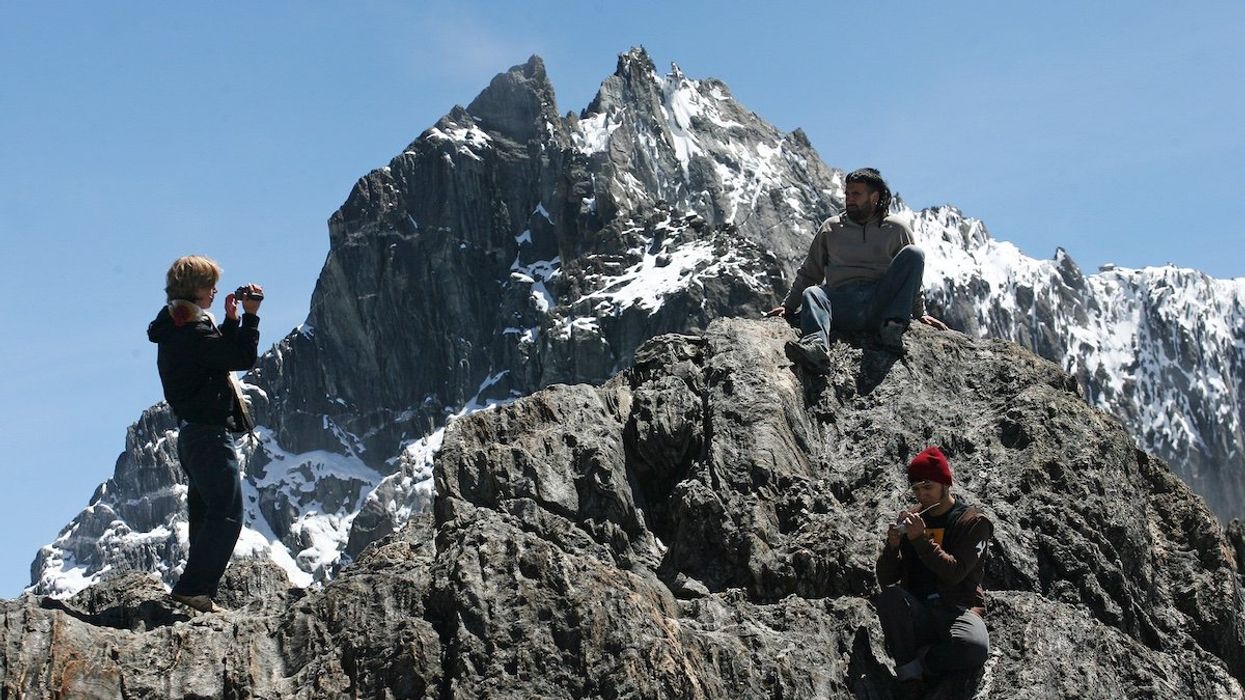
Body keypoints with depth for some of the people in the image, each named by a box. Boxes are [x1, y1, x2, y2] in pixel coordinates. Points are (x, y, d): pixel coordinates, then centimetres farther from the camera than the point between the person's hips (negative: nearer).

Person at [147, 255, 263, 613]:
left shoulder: (179, 327, 15)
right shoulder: (191, 333, -17)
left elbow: (223, 354, 21)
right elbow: (244, 358, -20)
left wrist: (231, 319, 11)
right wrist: (251, 315, -11)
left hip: (194, 432, 11)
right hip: (208, 433, -11)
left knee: (207, 515, 14)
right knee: (228, 514, -9)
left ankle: (197, 590, 16)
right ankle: (193, 588, -11)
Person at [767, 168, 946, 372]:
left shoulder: (896, 229, 16)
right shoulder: (830, 228, 20)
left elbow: (909, 277, 21)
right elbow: (808, 272, 25)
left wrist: (920, 314, 16)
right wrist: (788, 307, 18)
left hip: (880, 304, -1)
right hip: (842, 304, 1)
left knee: (914, 254, -19)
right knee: (811, 293, -30)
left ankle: (892, 328, -29)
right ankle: (817, 345, -59)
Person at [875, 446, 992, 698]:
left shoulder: (973, 522, 2)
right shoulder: (912, 518, 12)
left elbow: (954, 573, -13)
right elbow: (885, 582, 7)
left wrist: (921, 539, -17)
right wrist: (892, 546, -11)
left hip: (958, 608, -3)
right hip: (918, 611, 3)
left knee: (975, 648, -36)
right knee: (890, 595, -31)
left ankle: (922, 660, -8)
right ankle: (909, 675, -22)